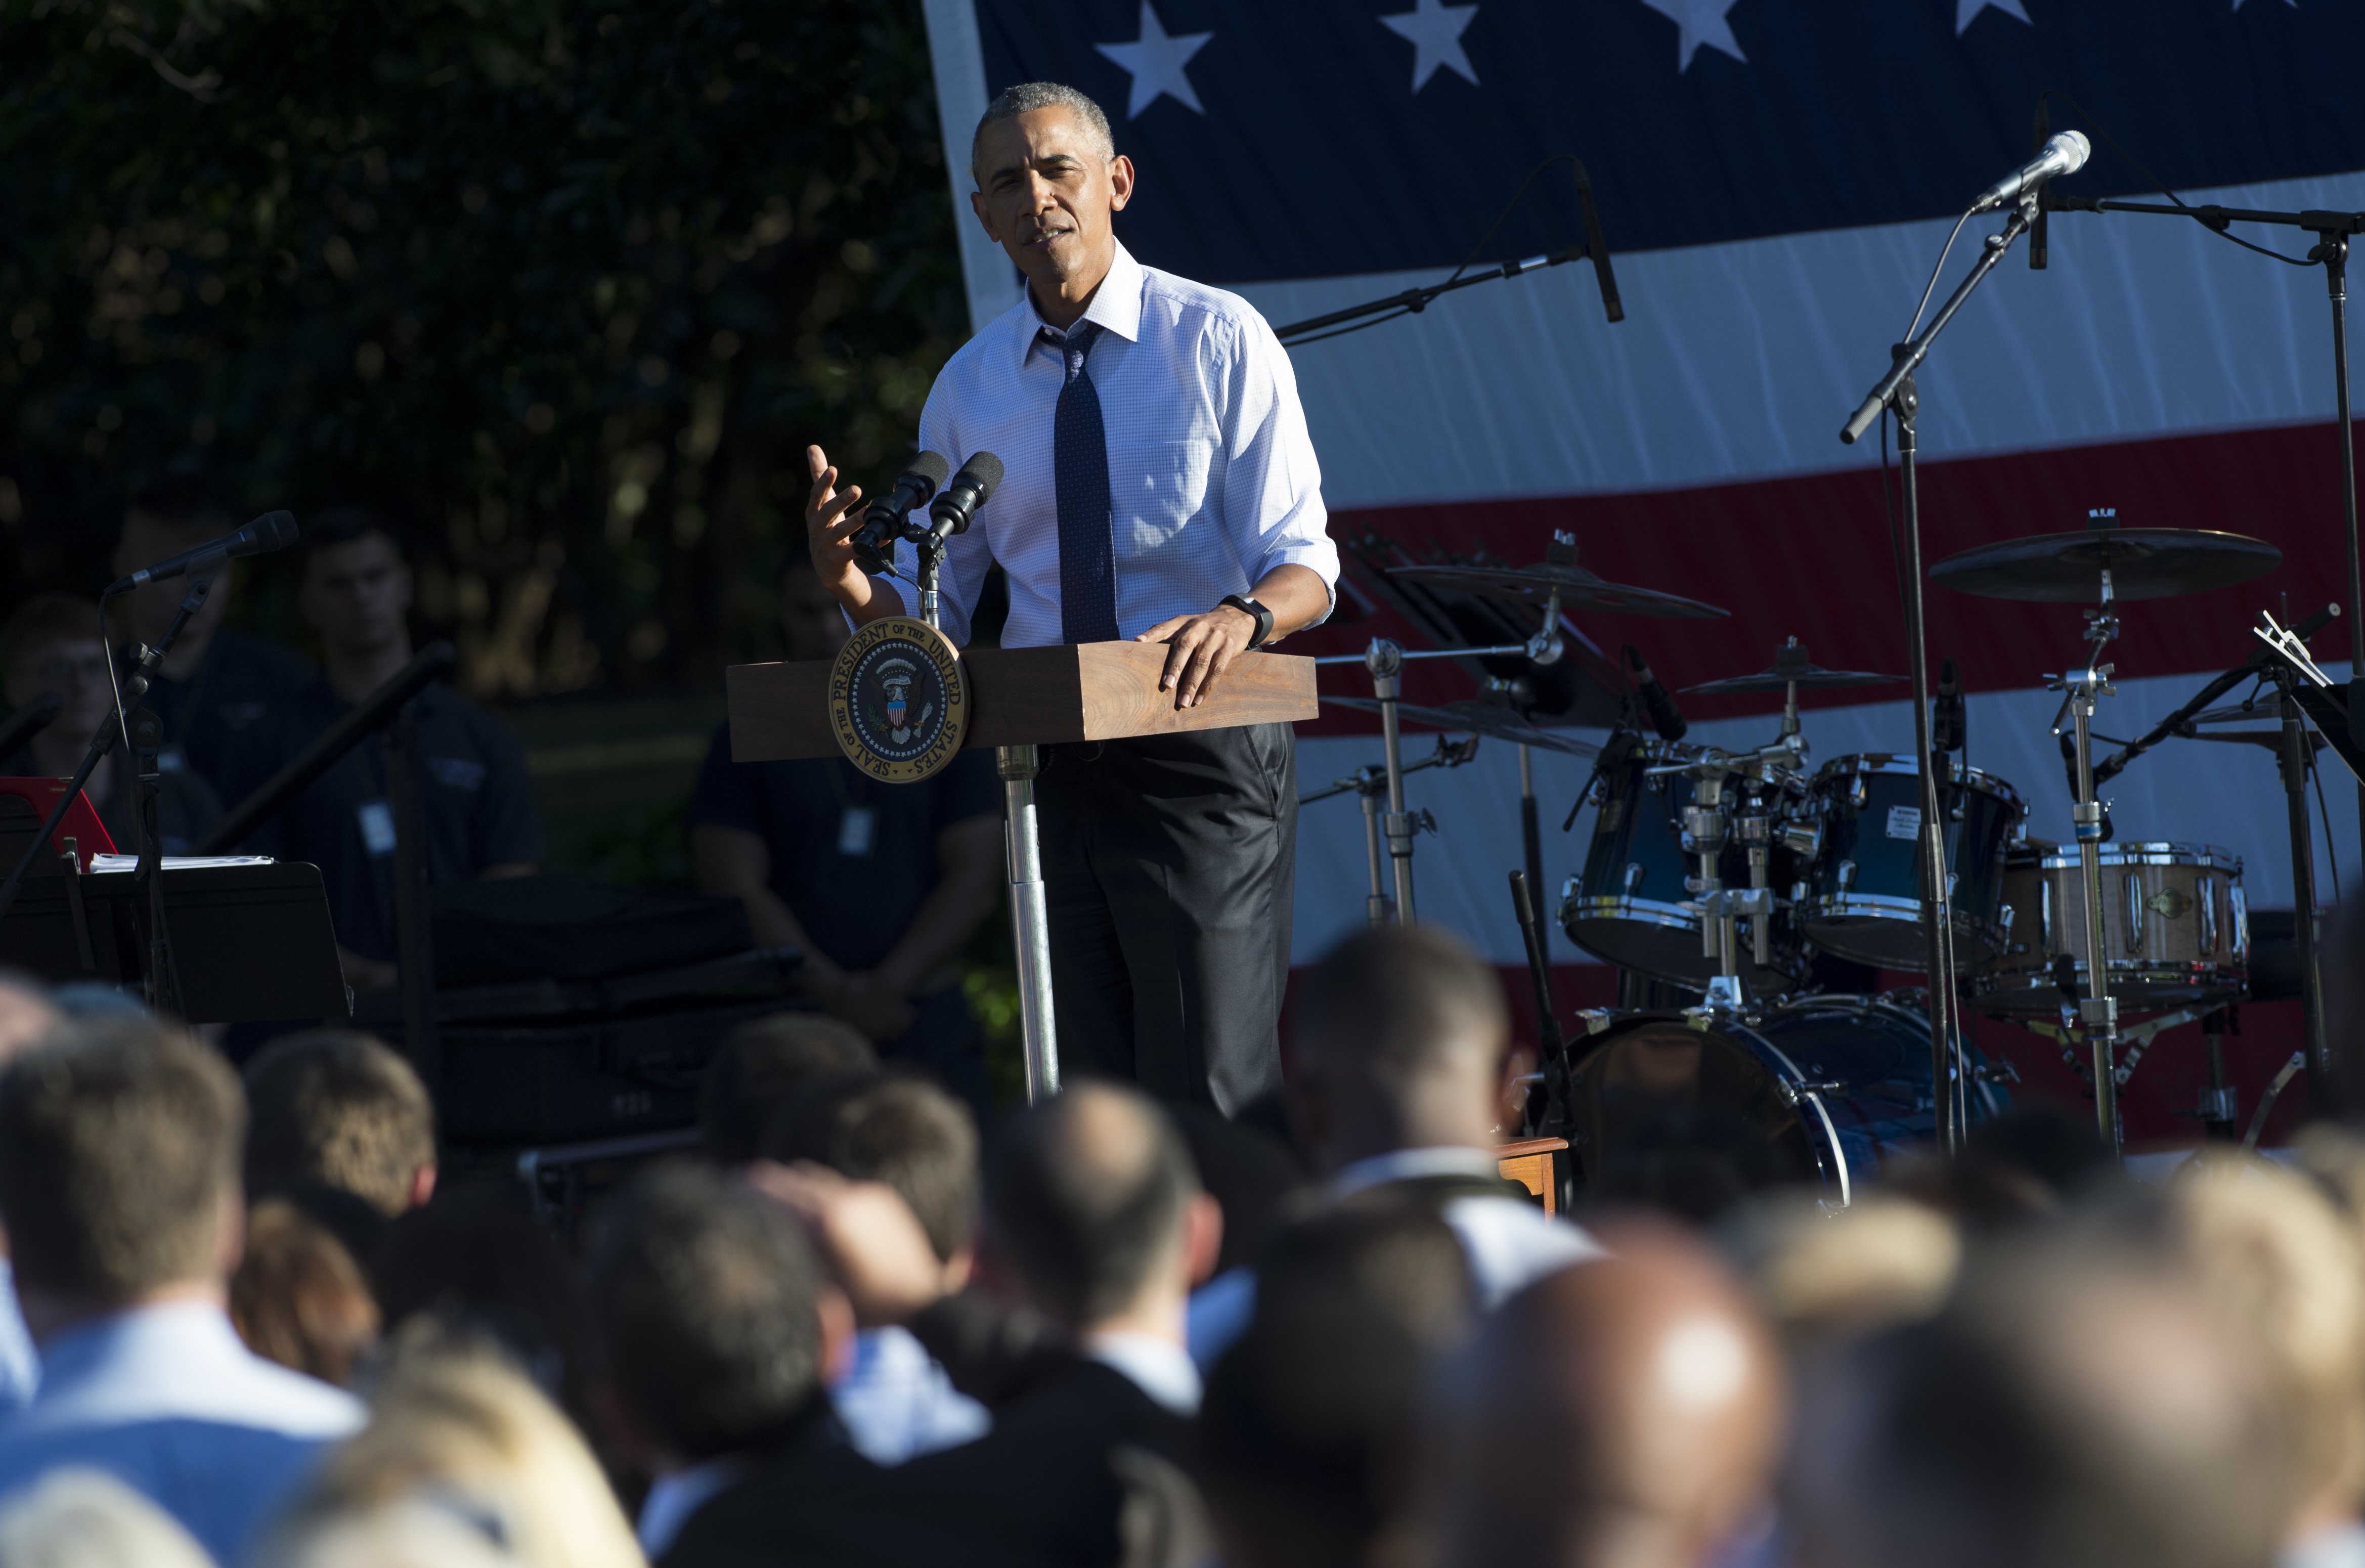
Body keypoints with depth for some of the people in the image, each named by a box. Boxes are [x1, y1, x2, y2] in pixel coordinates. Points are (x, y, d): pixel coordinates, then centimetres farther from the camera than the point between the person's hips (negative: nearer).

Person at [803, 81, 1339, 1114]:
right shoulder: (970, 388, 11)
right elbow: (935, 616, 12)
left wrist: (1243, 617, -30)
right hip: (1049, 772, 4)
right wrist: (852, 583, -11)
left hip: (1202, 755, -4)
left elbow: (1304, 564, -7)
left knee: (1210, 1094, -11)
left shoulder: (1219, 340, -1)